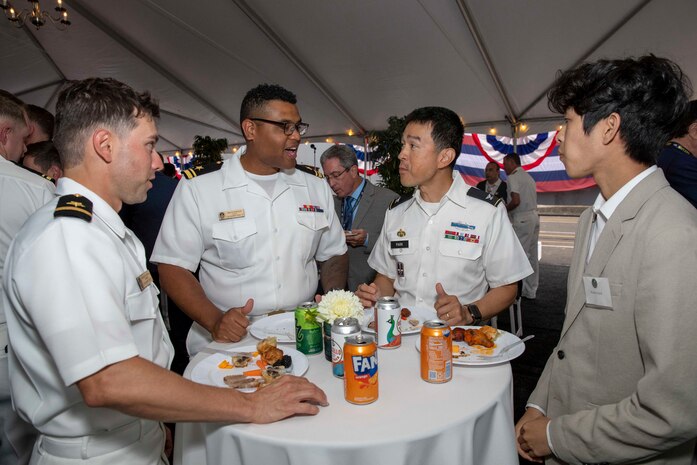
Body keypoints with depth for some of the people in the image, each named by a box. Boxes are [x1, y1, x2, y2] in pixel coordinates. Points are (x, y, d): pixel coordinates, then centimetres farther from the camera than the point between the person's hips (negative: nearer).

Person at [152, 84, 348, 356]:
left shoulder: (316, 188, 11)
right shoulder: (198, 188, -1)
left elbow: (334, 255, 17)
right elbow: (173, 267, -2)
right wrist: (215, 321, -17)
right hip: (230, 343, -2)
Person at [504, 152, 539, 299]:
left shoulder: (513, 177, -8)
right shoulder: (528, 176, 20)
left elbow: (516, 201, -20)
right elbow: (529, 200, 17)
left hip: (522, 219, -9)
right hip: (534, 216, 9)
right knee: (532, 255, 11)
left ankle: (520, 291, -3)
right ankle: (531, 291, 17)